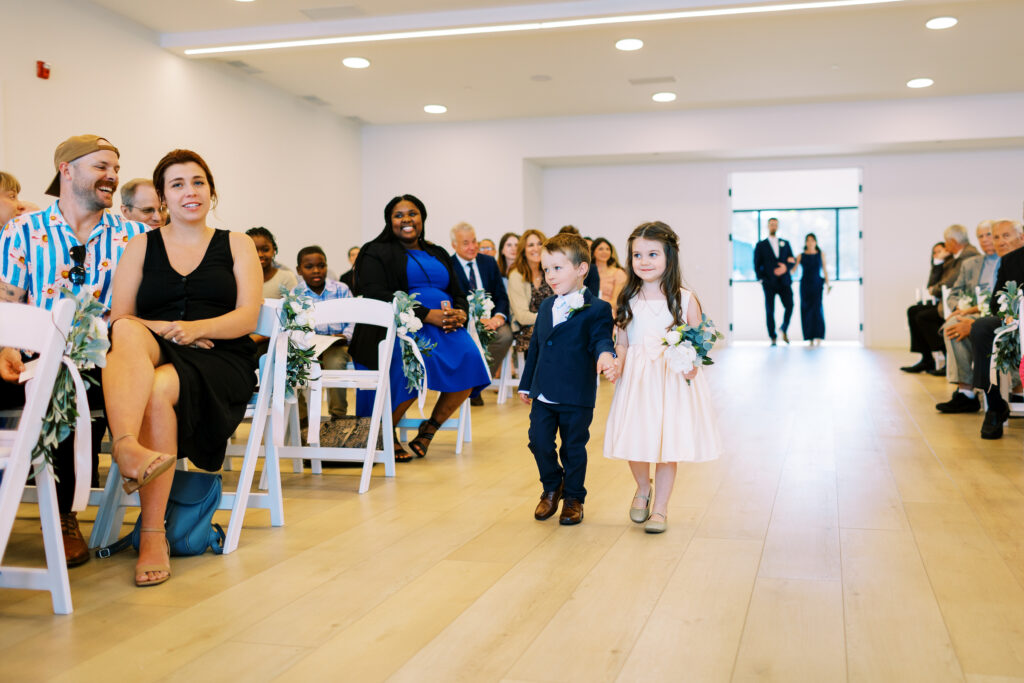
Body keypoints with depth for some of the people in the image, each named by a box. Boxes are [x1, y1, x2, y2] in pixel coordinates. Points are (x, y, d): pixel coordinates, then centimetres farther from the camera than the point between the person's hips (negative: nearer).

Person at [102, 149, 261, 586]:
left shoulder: (237, 245, 17)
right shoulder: (142, 247, 20)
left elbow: (248, 317, 4)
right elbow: (118, 319, 8)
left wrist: (196, 328, -15)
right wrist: (165, 331, -12)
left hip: (220, 361, -1)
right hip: (152, 355, 1)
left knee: (160, 388, -34)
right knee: (128, 333, -33)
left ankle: (153, 534, -33)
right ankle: (127, 446, -59)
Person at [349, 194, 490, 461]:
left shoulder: (438, 254, 24)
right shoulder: (376, 253, 6)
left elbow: (458, 293, 20)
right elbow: (376, 296, -9)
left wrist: (460, 313, -7)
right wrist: (427, 314, -18)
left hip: (444, 327, 5)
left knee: (470, 357, -24)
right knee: (416, 360, -35)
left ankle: (430, 428, -6)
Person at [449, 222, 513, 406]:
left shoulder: (489, 262, 12)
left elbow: (501, 296, 10)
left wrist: (499, 316, -12)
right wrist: (477, 320, -23)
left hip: (490, 318, 4)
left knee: (506, 335, -28)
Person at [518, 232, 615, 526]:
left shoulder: (597, 309, -7)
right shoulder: (546, 306, 12)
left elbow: (601, 338, -19)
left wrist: (605, 353, -44)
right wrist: (526, 384, 19)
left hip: (577, 397, -5)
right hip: (543, 394, 5)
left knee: (573, 448, 7)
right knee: (539, 442, 6)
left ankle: (574, 498, 26)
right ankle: (552, 487, 31)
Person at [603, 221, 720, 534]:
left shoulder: (685, 299, -4)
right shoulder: (627, 300, 3)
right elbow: (622, 342, 7)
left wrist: (692, 364, -19)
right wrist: (618, 363, -12)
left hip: (673, 379, -2)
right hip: (636, 379, 2)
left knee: (668, 445, 3)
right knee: (634, 441, 4)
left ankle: (660, 507, 22)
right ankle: (643, 488, 37)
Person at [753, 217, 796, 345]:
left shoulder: (785, 243, 16)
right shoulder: (761, 245, 9)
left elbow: (793, 261, 11)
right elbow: (757, 265, 7)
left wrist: (786, 267, -10)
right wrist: (761, 279, -5)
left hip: (784, 281, 2)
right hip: (769, 283, -2)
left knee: (789, 306, -12)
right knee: (770, 310, -4)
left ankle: (784, 329, 12)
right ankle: (772, 338, 4)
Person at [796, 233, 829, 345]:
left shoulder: (821, 254, 8)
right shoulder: (800, 255, 6)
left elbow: (825, 269, 7)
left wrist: (827, 284, -1)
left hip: (817, 285, -1)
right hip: (805, 286, 1)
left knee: (817, 308, -15)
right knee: (806, 310, -2)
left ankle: (819, 336, -14)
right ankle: (810, 338, 3)